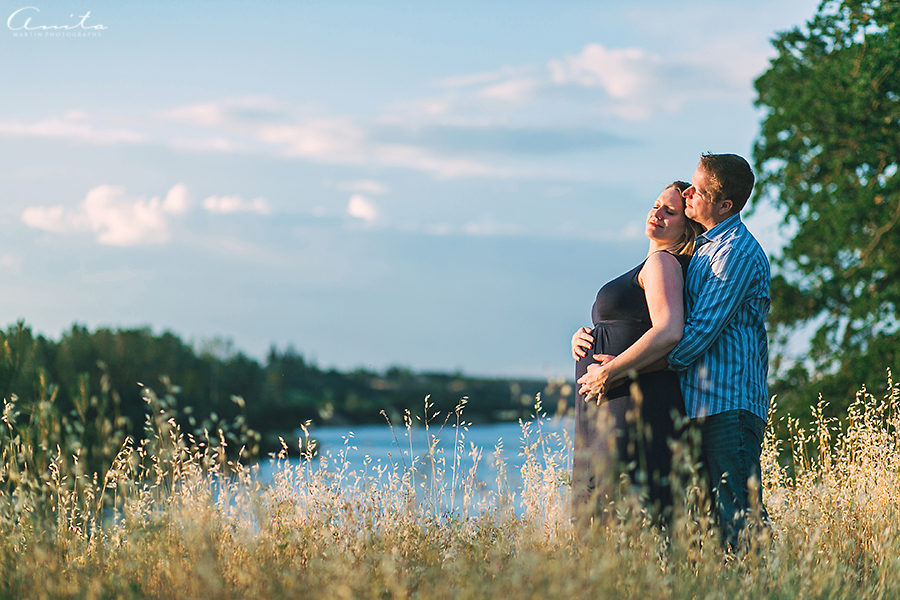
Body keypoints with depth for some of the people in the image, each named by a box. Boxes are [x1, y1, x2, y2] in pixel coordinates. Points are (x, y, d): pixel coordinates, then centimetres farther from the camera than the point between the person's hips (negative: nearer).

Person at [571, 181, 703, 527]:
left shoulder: (662, 262, -7)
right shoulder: (653, 266, 24)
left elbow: (668, 333, -23)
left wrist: (606, 371, -17)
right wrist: (582, 337, 7)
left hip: (635, 404, -10)